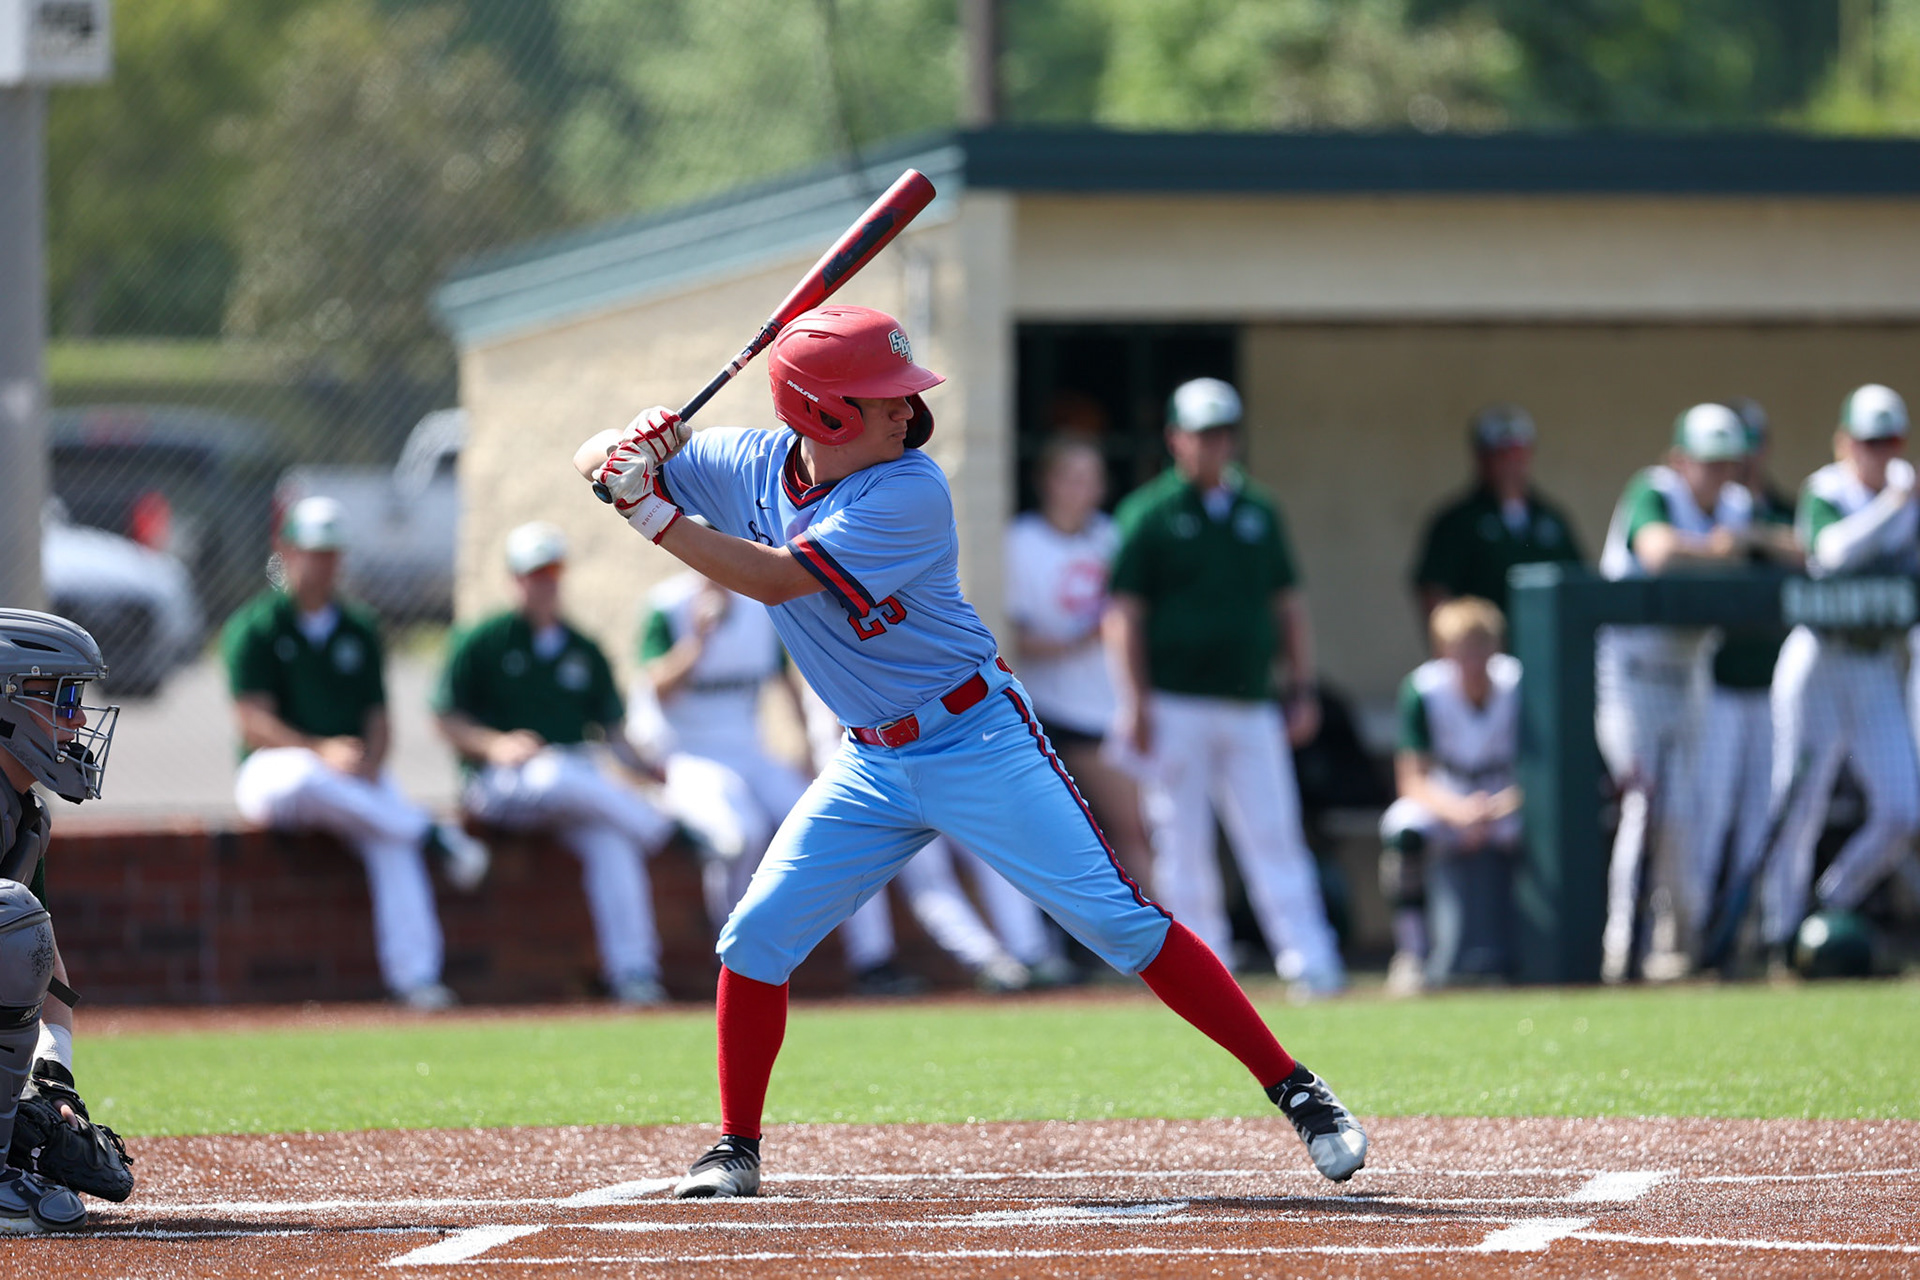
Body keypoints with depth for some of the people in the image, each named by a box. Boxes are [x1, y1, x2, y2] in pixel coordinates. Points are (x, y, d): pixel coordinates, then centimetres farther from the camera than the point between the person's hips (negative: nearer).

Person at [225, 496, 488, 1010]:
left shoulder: (358, 631, 16)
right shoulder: (253, 629, 1)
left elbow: (379, 719, 12)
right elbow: (254, 724, -10)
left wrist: (370, 761, -12)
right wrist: (320, 752, -26)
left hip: (357, 776, 3)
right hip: (272, 773, -3)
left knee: (391, 842, -29)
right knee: (302, 777, -41)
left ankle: (415, 978, -40)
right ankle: (431, 836, -32)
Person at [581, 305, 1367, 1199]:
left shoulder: (909, 492, -21)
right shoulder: (753, 465, -3)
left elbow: (777, 579, -28)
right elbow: (602, 465, 3)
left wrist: (657, 519, -27)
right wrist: (644, 442, -19)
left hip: (979, 745, -5)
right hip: (875, 765, 5)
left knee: (1121, 923, -11)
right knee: (755, 939, -3)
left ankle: (1296, 1092, -8)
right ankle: (736, 1149, 13)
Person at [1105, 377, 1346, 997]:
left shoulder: (1258, 511, 14)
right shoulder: (1149, 514, 1)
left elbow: (1289, 603, 18)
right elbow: (1124, 613, -3)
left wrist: (1302, 689, 10)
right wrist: (1135, 703, -10)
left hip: (1252, 706, 3)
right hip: (1177, 706, -3)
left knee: (1275, 836, -2)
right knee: (1183, 841, -1)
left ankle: (1310, 963, -7)